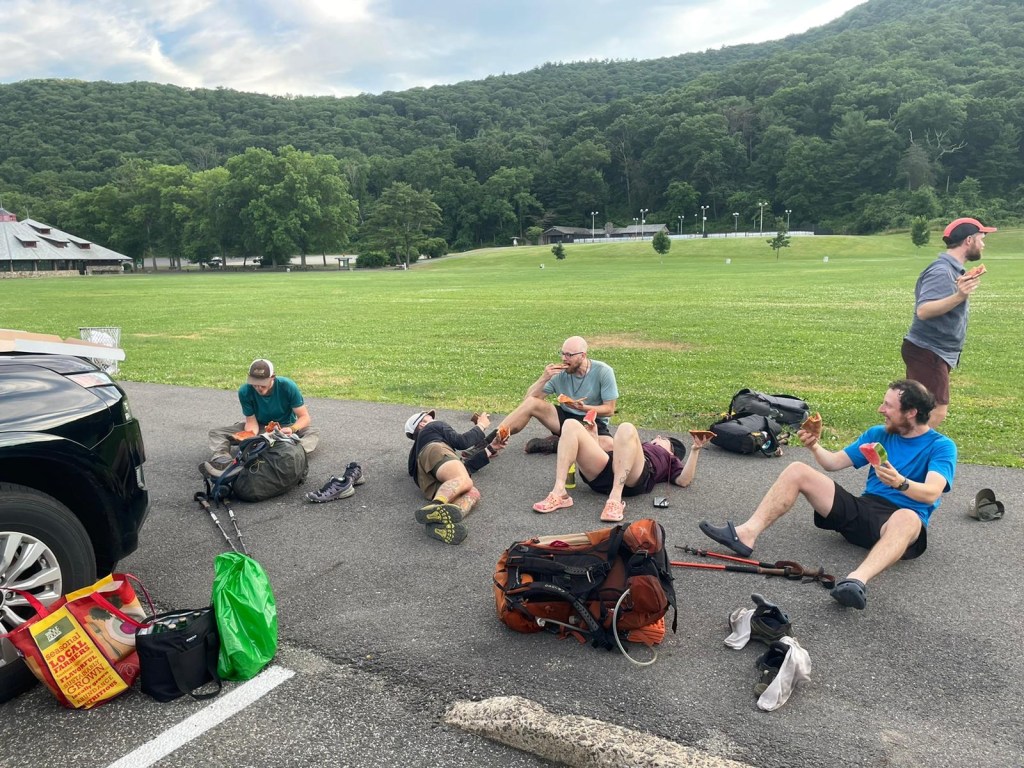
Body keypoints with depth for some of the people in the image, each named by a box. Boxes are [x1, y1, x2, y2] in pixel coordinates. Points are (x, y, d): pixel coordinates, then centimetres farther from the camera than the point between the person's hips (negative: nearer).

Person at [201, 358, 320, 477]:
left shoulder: (288, 386, -23)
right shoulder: (245, 391, -18)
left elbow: (304, 417, -19)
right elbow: (252, 422, -13)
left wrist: (292, 429, -40)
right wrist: (249, 436, -36)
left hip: (286, 427, -2)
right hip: (260, 427, 3)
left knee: (314, 433, -33)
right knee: (216, 432, -15)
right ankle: (223, 460, -45)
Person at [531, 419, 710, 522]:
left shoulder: (670, 460, 37)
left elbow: (684, 480, 15)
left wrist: (695, 450, 11)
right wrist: (593, 437, 33)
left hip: (632, 479, -4)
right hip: (601, 474, 4)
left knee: (626, 428, -31)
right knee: (571, 425, -15)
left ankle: (615, 498, -42)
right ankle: (559, 492, -32)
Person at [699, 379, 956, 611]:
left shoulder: (941, 446, -3)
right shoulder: (878, 434, 14)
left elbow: (931, 493, -20)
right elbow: (834, 463, 14)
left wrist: (899, 482, -40)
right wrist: (815, 446, -6)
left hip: (902, 517, -5)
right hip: (863, 509, 6)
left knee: (907, 517, -43)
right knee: (797, 470, -8)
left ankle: (858, 580, -66)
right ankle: (747, 534, -23)